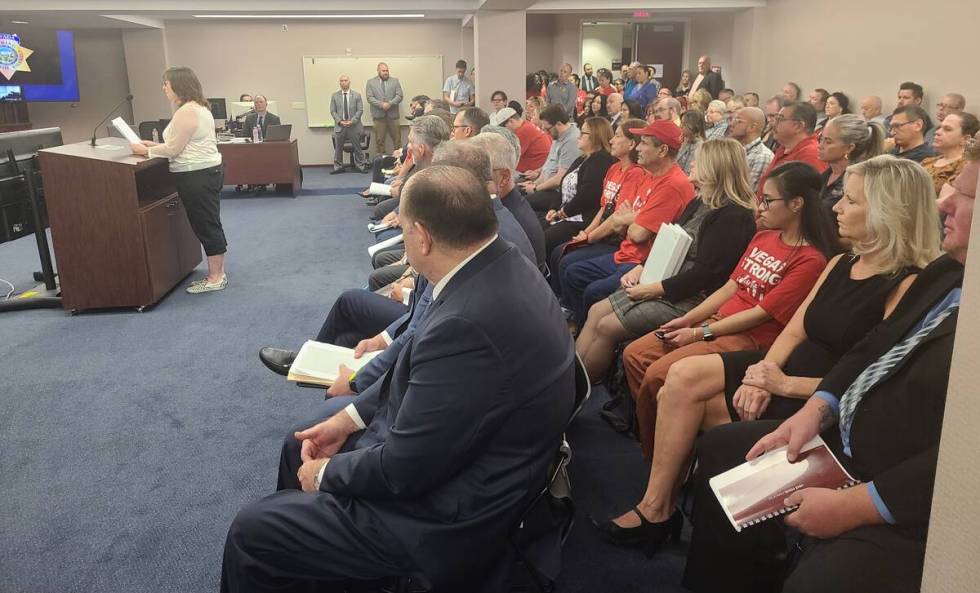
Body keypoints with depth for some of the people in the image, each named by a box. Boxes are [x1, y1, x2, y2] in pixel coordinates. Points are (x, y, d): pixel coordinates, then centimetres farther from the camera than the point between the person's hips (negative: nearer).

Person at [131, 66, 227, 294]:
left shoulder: (186, 112, -17)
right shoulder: (198, 107, 16)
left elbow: (173, 149, -16)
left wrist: (146, 151, -2)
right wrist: (155, 146, 15)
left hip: (197, 176, -11)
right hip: (206, 172, 11)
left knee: (206, 226, -3)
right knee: (209, 225, 13)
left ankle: (216, 279, 4)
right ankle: (216, 274, 21)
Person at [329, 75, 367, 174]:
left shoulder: (357, 95, 2)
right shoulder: (335, 96, 6)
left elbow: (360, 110, -3)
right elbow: (333, 111, 4)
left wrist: (352, 121, -14)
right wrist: (340, 121, -11)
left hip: (354, 126, -1)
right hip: (339, 126, 1)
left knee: (357, 148, 4)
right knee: (338, 148, 6)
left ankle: (360, 166, 13)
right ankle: (338, 167, 15)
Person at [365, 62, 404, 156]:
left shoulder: (395, 81, 11)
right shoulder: (371, 82, 8)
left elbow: (400, 96, 2)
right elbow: (369, 98, -1)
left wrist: (390, 103, -14)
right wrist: (381, 104, -15)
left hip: (393, 114, 1)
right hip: (378, 115, -1)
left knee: (397, 137, 1)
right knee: (380, 139, 1)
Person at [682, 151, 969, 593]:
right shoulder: (946, 271, 7)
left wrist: (850, 507, -22)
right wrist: (814, 412, -4)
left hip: (904, 510, -9)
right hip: (842, 443, 9)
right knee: (720, 448, 15)